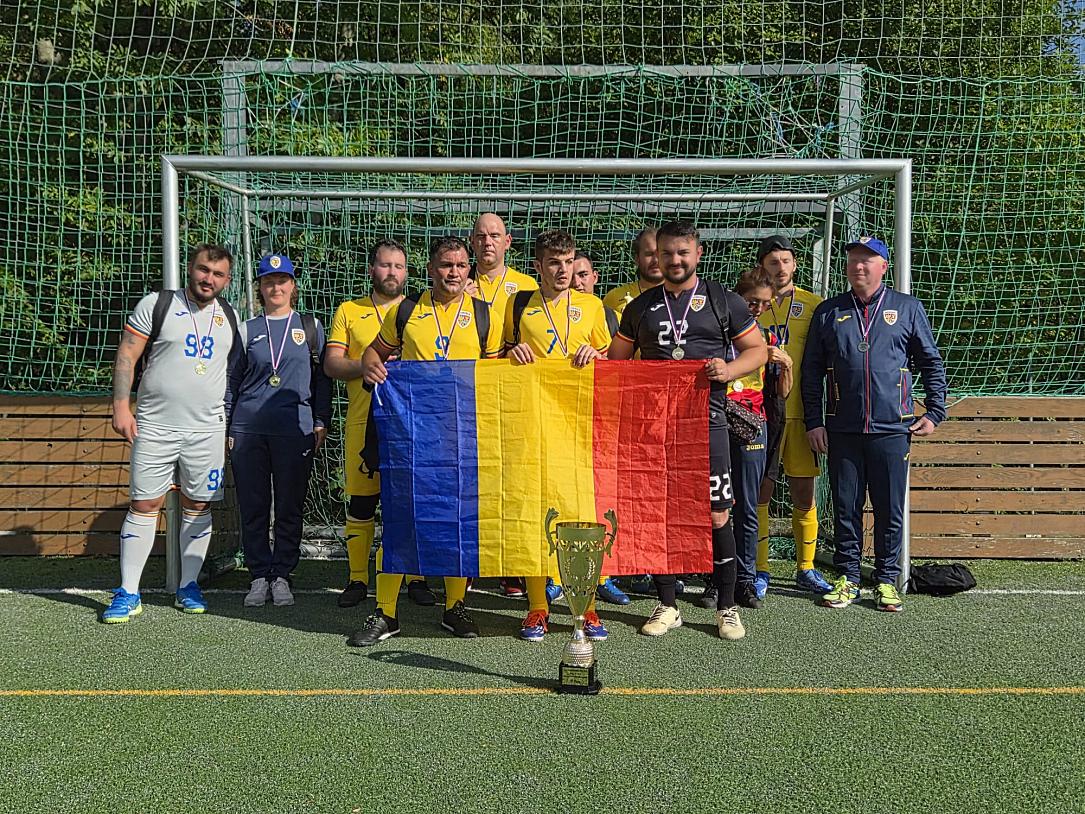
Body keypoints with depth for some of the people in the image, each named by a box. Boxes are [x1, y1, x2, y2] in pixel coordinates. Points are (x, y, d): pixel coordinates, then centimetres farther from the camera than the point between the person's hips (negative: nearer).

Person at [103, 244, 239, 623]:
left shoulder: (230, 317, 11)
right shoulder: (156, 304, 1)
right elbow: (126, 356, -1)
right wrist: (121, 407, -9)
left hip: (207, 429, 3)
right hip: (155, 425, -3)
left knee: (198, 506, 6)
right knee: (144, 505, -1)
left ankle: (188, 587, 18)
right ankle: (127, 593, 6)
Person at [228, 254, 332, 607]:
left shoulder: (311, 326, 10)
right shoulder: (246, 330, 12)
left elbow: (322, 377, 10)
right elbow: (232, 382, 14)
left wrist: (321, 421, 2)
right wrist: (225, 429, 9)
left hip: (295, 429, -1)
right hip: (248, 429, 1)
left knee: (289, 508, 3)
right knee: (253, 507, 4)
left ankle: (282, 576, 14)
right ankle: (259, 576, 14)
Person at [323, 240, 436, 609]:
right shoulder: (348, 311, 12)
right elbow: (331, 364, 4)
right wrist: (366, 365, -13)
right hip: (363, 421, 0)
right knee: (360, 502, 3)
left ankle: (415, 576, 14)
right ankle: (357, 579, 16)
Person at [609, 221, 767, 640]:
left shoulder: (723, 300, 8)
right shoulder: (640, 307, 15)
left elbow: (758, 349, 9)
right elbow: (617, 360, 21)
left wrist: (729, 370, -11)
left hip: (706, 420, -2)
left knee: (717, 516, -3)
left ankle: (726, 608, 12)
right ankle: (667, 606, 18)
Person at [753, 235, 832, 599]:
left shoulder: (814, 305, 9)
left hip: (801, 412, 1)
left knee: (804, 493, 6)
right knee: (760, 491, 1)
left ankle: (806, 568, 20)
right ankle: (760, 570, 11)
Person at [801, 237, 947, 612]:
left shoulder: (907, 308, 7)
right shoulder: (828, 313, 9)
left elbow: (931, 362, 12)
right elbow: (811, 370, 9)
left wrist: (935, 412, 5)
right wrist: (813, 422, 3)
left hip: (892, 427, -1)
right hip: (842, 429, 1)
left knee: (890, 508, 4)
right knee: (845, 507, 6)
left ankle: (887, 580, 17)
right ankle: (847, 579, 17)